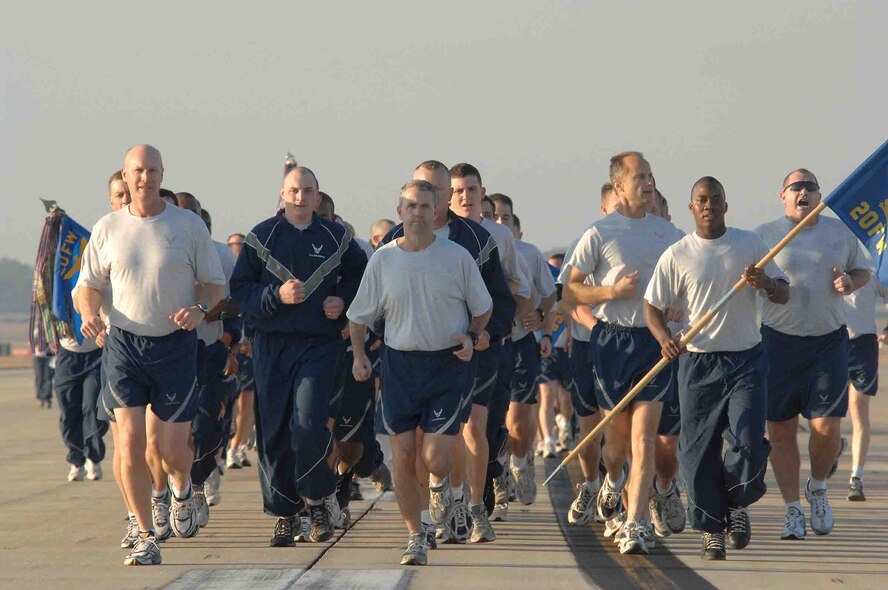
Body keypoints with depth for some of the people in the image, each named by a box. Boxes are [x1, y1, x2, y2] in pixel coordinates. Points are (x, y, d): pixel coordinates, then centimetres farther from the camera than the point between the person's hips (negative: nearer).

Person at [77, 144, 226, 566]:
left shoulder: (189, 226, 0)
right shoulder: (107, 229, 4)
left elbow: (214, 283, 7)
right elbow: (89, 285, 12)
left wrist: (199, 308, -13)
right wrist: (89, 314, -9)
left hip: (175, 345, -1)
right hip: (124, 343, 1)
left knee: (173, 449, 0)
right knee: (130, 443, -9)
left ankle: (181, 491, 37)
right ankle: (146, 538, 2)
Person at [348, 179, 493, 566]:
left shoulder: (457, 257, -1)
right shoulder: (383, 259, 2)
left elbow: (483, 308, 12)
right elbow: (360, 315, 12)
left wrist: (471, 337, -5)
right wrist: (359, 355, 0)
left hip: (447, 364, -2)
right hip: (399, 363, 2)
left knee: (434, 458, -11)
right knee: (403, 458, -1)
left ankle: (446, 488, 26)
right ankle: (415, 537, 14)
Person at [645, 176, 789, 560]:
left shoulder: (751, 245, 6)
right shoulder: (676, 255, 2)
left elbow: (783, 295, 10)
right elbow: (653, 306, 5)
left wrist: (765, 283, -14)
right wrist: (665, 338, -15)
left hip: (747, 360, 0)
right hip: (699, 363, 0)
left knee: (747, 442, -14)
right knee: (698, 452, 0)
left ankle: (737, 503, 14)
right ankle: (712, 527, 15)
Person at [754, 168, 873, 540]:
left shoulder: (840, 232, 9)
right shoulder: (764, 236, 4)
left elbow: (863, 269, 20)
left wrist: (851, 283, -2)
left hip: (829, 340, 1)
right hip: (778, 339, -1)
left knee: (826, 427, -7)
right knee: (781, 430, 1)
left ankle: (817, 488, 23)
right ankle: (792, 511, 13)